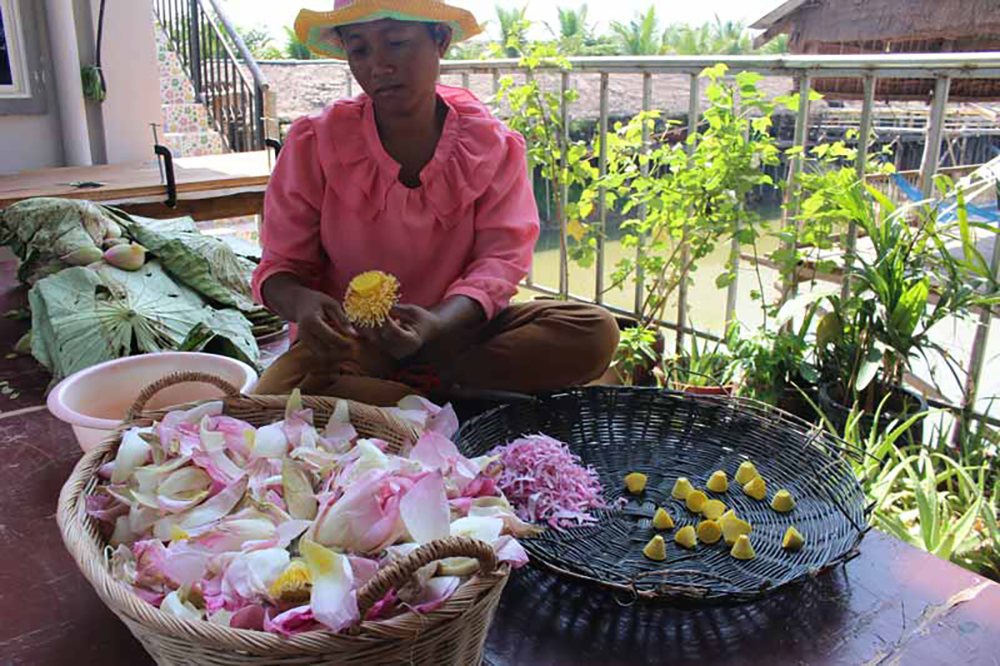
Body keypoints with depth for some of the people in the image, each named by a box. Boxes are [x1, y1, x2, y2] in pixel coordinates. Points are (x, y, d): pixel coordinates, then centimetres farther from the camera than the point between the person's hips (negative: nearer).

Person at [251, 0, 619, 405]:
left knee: (595, 332, -21)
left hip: (457, 328, 1)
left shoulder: (493, 145, -4)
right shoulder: (313, 144, -5)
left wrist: (437, 322, -32)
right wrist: (302, 303, -30)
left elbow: (500, 258, -10)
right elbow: (281, 267, -3)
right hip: (350, 339, -1)